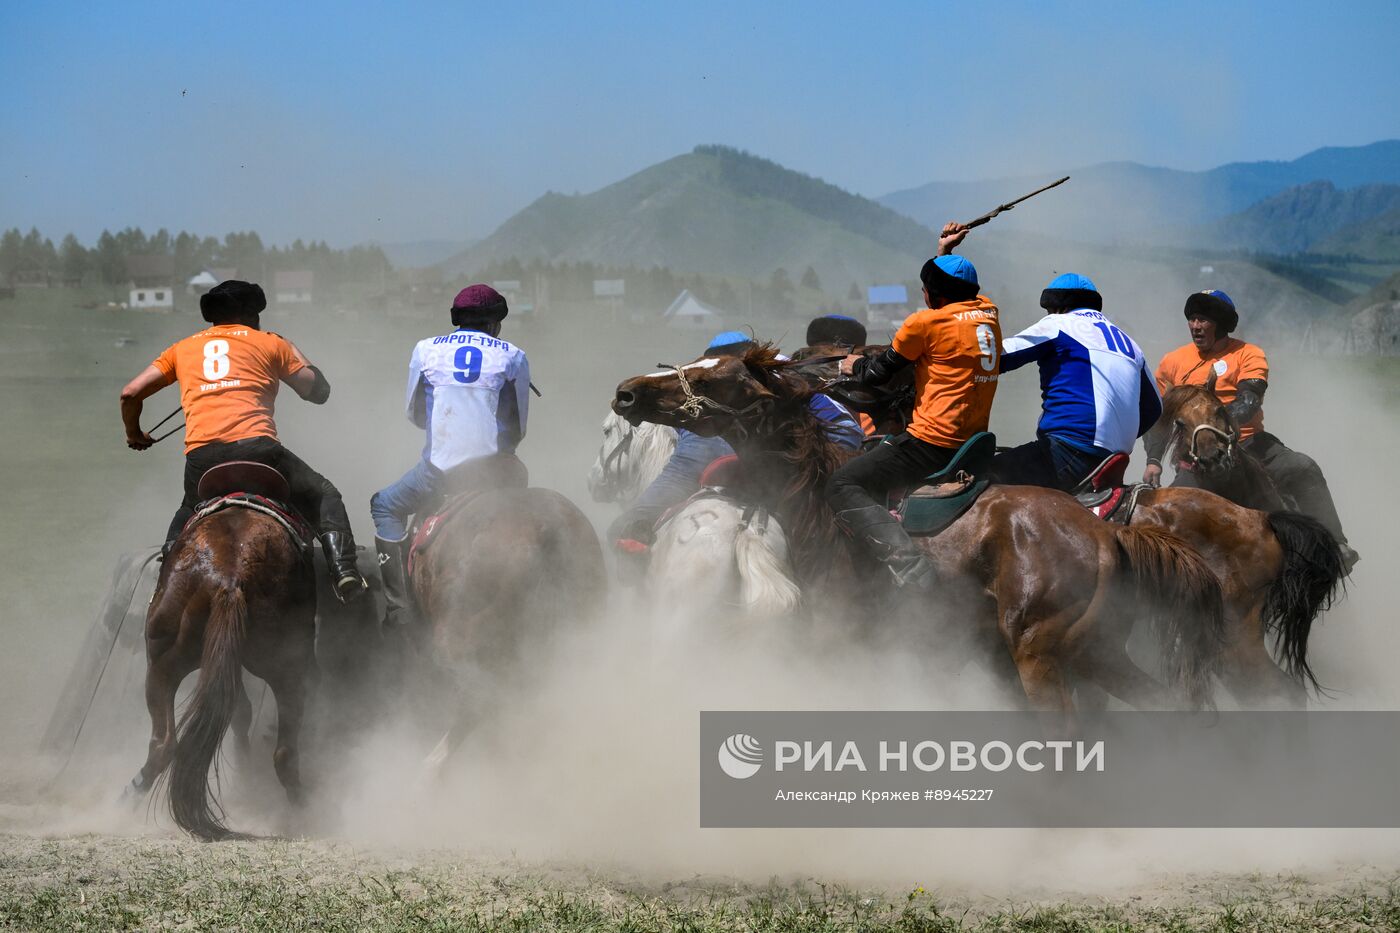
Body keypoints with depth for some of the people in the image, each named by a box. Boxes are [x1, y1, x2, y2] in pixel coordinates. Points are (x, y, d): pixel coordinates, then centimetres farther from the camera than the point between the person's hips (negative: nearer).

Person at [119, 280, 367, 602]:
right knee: (325, 497, 15)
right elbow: (319, 391, 24)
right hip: (256, 447, -3)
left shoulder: (183, 348, 25)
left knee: (188, 514, 34)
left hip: (200, 458, 3)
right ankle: (344, 571, -6)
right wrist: (295, 354, 41)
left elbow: (130, 393, 21)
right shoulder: (269, 343, 18)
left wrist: (135, 435, 40)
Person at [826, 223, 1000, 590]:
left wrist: (855, 365, 21)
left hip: (932, 442, -9)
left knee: (842, 487, -11)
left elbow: (880, 373, 2)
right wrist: (944, 254, 36)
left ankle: (908, 565, -31)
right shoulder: (988, 313, 8)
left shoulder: (925, 322, -10)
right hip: (974, 441, 9)